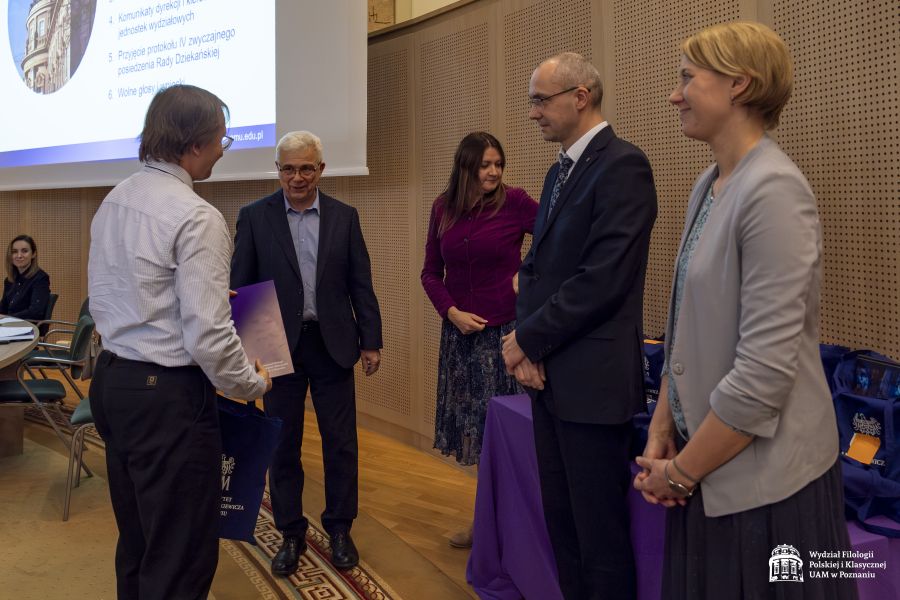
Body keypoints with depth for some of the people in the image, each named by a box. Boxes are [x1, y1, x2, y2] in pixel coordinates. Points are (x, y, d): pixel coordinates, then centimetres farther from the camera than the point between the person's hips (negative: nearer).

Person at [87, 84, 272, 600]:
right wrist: (254, 383, -4)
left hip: (112, 380, 9)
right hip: (168, 396, -9)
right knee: (180, 556, 4)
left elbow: (106, 299, 15)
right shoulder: (197, 217, -18)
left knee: (136, 539, 22)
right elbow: (208, 336, -21)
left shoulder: (113, 202, 8)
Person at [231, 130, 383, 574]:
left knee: (341, 442, 8)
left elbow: (360, 284, 5)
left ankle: (340, 529, 25)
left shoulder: (344, 217, 3)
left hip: (332, 343, 1)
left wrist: (371, 341, 3)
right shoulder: (254, 216, 0)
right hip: (280, 345, -1)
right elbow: (240, 284, 0)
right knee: (283, 444, 9)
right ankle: (291, 534, 24)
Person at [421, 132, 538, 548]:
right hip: (460, 332, 5)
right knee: (473, 429, 13)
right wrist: (452, 312, -5)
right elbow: (431, 273, 9)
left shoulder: (514, 202, -8)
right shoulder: (443, 209, 4)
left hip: (505, 330, -4)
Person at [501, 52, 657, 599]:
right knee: (561, 521, 17)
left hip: (592, 379, -9)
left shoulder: (622, 165, -13)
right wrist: (525, 341, -1)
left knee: (600, 532, 3)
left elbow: (603, 279, -21)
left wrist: (528, 340, -12)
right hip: (549, 371, 9)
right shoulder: (561, 171, 16)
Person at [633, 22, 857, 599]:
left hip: (763, 479, -7)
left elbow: (765, 370, -23)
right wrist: (662, 433, 4)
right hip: (709, 465, 7)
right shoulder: (709, 185, 6)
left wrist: (680, 470, -13)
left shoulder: (774, 190, -20)